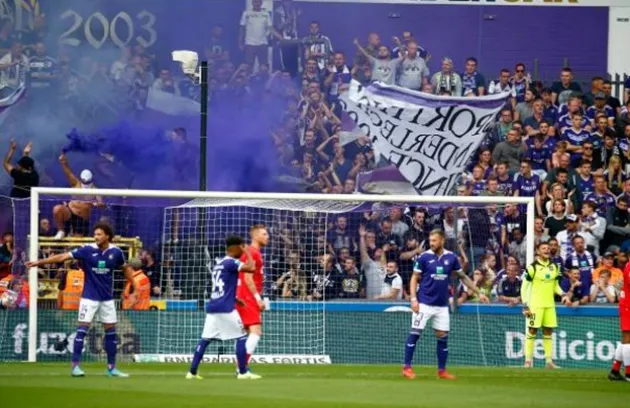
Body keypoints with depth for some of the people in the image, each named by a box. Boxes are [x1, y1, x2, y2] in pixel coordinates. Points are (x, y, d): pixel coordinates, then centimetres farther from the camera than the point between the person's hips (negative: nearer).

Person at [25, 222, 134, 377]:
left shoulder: (115, 252, -5)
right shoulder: (87, 250, -12)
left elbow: (125, 268, 13)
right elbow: (63, 257, -15)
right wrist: (39, 262, -21)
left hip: (107, 298, 3)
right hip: (89, 297, -3)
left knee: (110, 331, 6)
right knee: (82, 329, -9)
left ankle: (111, 367, 14)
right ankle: (75, 365, -6)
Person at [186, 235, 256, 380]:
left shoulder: (218, 264, 18)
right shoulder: (231, 262, -8)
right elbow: (251, 268, -21)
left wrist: (234, 299, 21)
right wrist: (248, 252, -5)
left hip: (212, 307, 8)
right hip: (225, 308, -8)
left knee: (205, 339, 7)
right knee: (241, 337, 1)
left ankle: (192, 372, 3)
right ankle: (243, 372, -1)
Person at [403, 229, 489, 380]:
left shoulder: (451, 257, 3)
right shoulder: (424, 257, -5)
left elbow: (463, 277, 13)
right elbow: (414, 278, -1)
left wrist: (478, 293, 11)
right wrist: (413, 298, -12)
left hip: (442, 305, 3)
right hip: (424, 303, -3)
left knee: (443, 336, 3)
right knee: (415, 333, -5)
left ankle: (441, 370, 12)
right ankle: (407, 367, 1)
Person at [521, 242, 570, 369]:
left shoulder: (554, 267, 10)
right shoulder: (533, 267, -6)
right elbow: (524, 287, -5)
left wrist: (563, 295, 2)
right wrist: (525, 306, -10)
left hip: (550, 305, 5)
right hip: (535, 304, -5)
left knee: (548, 332, 6)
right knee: (532, 331, -3)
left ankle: (549, 361, 10)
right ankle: (528, 361, 1)